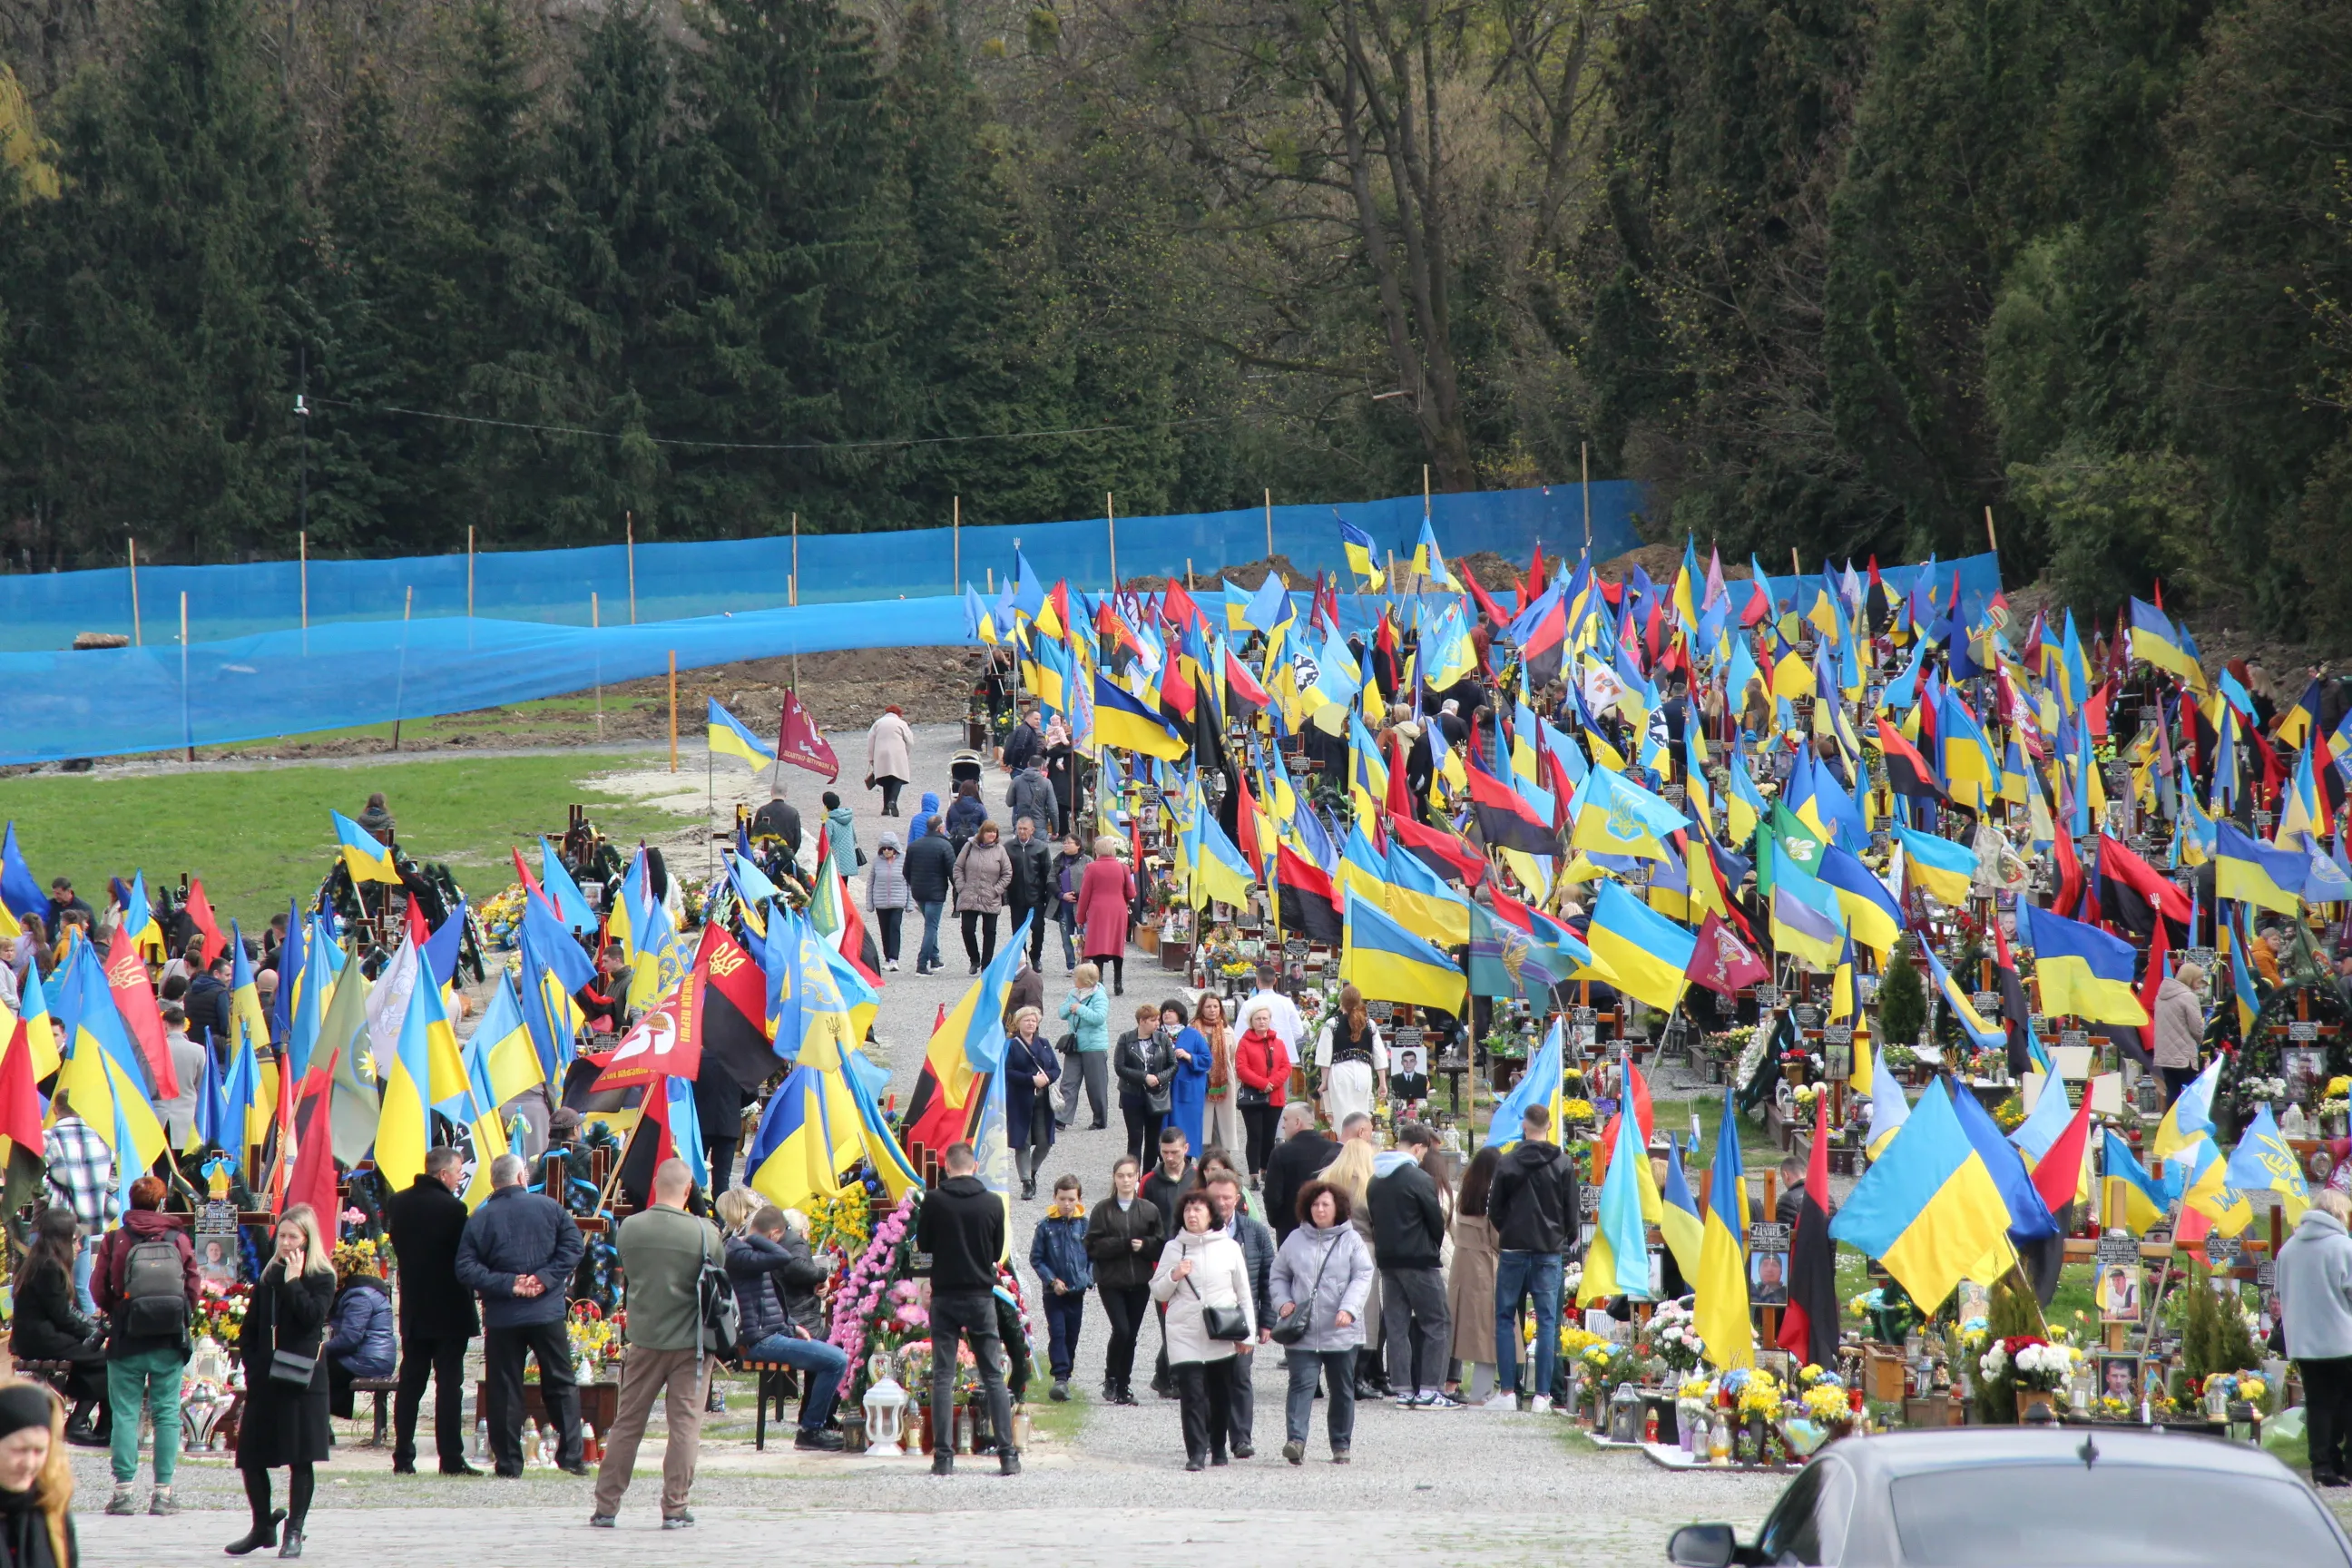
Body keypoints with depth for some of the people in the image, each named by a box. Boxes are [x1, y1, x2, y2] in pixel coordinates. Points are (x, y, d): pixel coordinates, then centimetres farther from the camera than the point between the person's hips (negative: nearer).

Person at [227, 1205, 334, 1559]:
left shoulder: (321, 1278, -1)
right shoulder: (268, 1277, 11)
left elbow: (312, 1316, -18)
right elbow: (250, 1329, 12)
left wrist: (294, 1280, -13)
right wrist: (251, 1365, 1)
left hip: (302, 1380, -5)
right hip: (264, 1380, 5)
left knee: (300, 1459, -1)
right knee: (251, 1457, 5)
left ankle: (294, 1531, 7)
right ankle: (262, 1526, 20)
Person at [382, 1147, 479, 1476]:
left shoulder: (398, 1203, 2)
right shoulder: (453, 1208, -16)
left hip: (413, 1309, 5)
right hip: (449, 1310, -5)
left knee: (410, 1382, 10)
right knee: (449, 1383, -2)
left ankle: (403, 1458, 9)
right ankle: (451, 1458, -3)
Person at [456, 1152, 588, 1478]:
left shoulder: (480, 1218, -1)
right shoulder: (548, 1207, -1)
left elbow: (466, 1269, -9)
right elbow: (574, 1245, -7)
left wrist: (507, 1284, -11)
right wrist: (546, 1278, -9)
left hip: (502, 1317, 0)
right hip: (547, 1313, 0)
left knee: (504, 1390, 5)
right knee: (561, 1384, 10)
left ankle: (508, 1462, 4)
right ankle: (571, 1455, 4)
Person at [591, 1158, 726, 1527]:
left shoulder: (630, 1228, -6)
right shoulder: (704, 1233, -12)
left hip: (644, 1339, 2)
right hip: (691, 1341, -2)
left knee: (627, 1423, 10)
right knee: (685, 1424, 4)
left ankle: (606, 1506, 13)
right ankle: (674, 1508, 2)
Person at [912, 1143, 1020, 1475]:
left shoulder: (935, 1201, -8)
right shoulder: (993, 1203, -3)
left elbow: (923, 1245, 3)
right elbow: (998, 1251, 8)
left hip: (945, 1297, -1)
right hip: (982, 1296, 1)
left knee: (942, 1377, 3)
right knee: (993, 1376, 6)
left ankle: (943, 1457, -3)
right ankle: (1008, 1455, 2)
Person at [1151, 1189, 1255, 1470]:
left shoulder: (1229, 1247, 5)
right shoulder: (1173, 1248, 6)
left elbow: (1244, 1294, 9)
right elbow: (1157, 1292, 9)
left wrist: (1247, 1332, 4)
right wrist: (1174, 1276, -11)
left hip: (1222, 1336, 1)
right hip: (1184, 1335, -1)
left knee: (1221, 1395, 7)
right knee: (1191, 1394, -10)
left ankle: (1218, 1448, 21)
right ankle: (1196, 1453, -11)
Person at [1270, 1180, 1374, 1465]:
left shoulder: (1351, 1241, 1)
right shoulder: (1295, 1240, 8)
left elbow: (1362, 1278, -6)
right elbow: (1279, 1276, 16)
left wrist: (1348, 1308, -20)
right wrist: (1283, 1302, -3)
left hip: (1341, 1332, 0)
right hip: (1302, 1332, 0)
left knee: (1342, 1389, 10)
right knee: (1302, 1384, -13)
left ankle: (1341, 1445, 20)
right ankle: (1296, 1440, -23)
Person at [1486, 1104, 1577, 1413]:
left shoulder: (1508, 1164, -4)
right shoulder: (1563, 1165, -3)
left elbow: (1494, 1211, 2)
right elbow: (1572, 1213, 2)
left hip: (1513, 1249, -1)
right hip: (1550, 1250, 1)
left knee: (1505, 1318, 6)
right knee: (1547, 1321, 3)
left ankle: (1507, 1391, 0)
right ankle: (1542, 1394, -1)